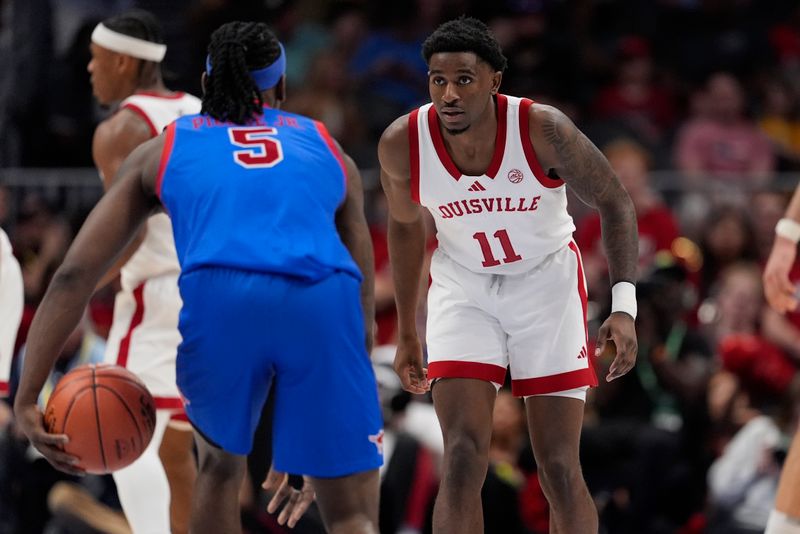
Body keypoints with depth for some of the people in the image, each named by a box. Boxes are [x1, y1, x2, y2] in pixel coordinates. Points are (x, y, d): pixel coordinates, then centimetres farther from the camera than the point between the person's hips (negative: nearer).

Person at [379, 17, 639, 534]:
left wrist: (624, 307, -21)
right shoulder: (401, 144, -18)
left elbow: (614, 201, -11)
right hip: (463, 288, 1)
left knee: (560, 470, -2)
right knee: (462, 461, -14)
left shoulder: (543, 129, -25)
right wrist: (407, 332, 10)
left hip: (547, 282, -1)